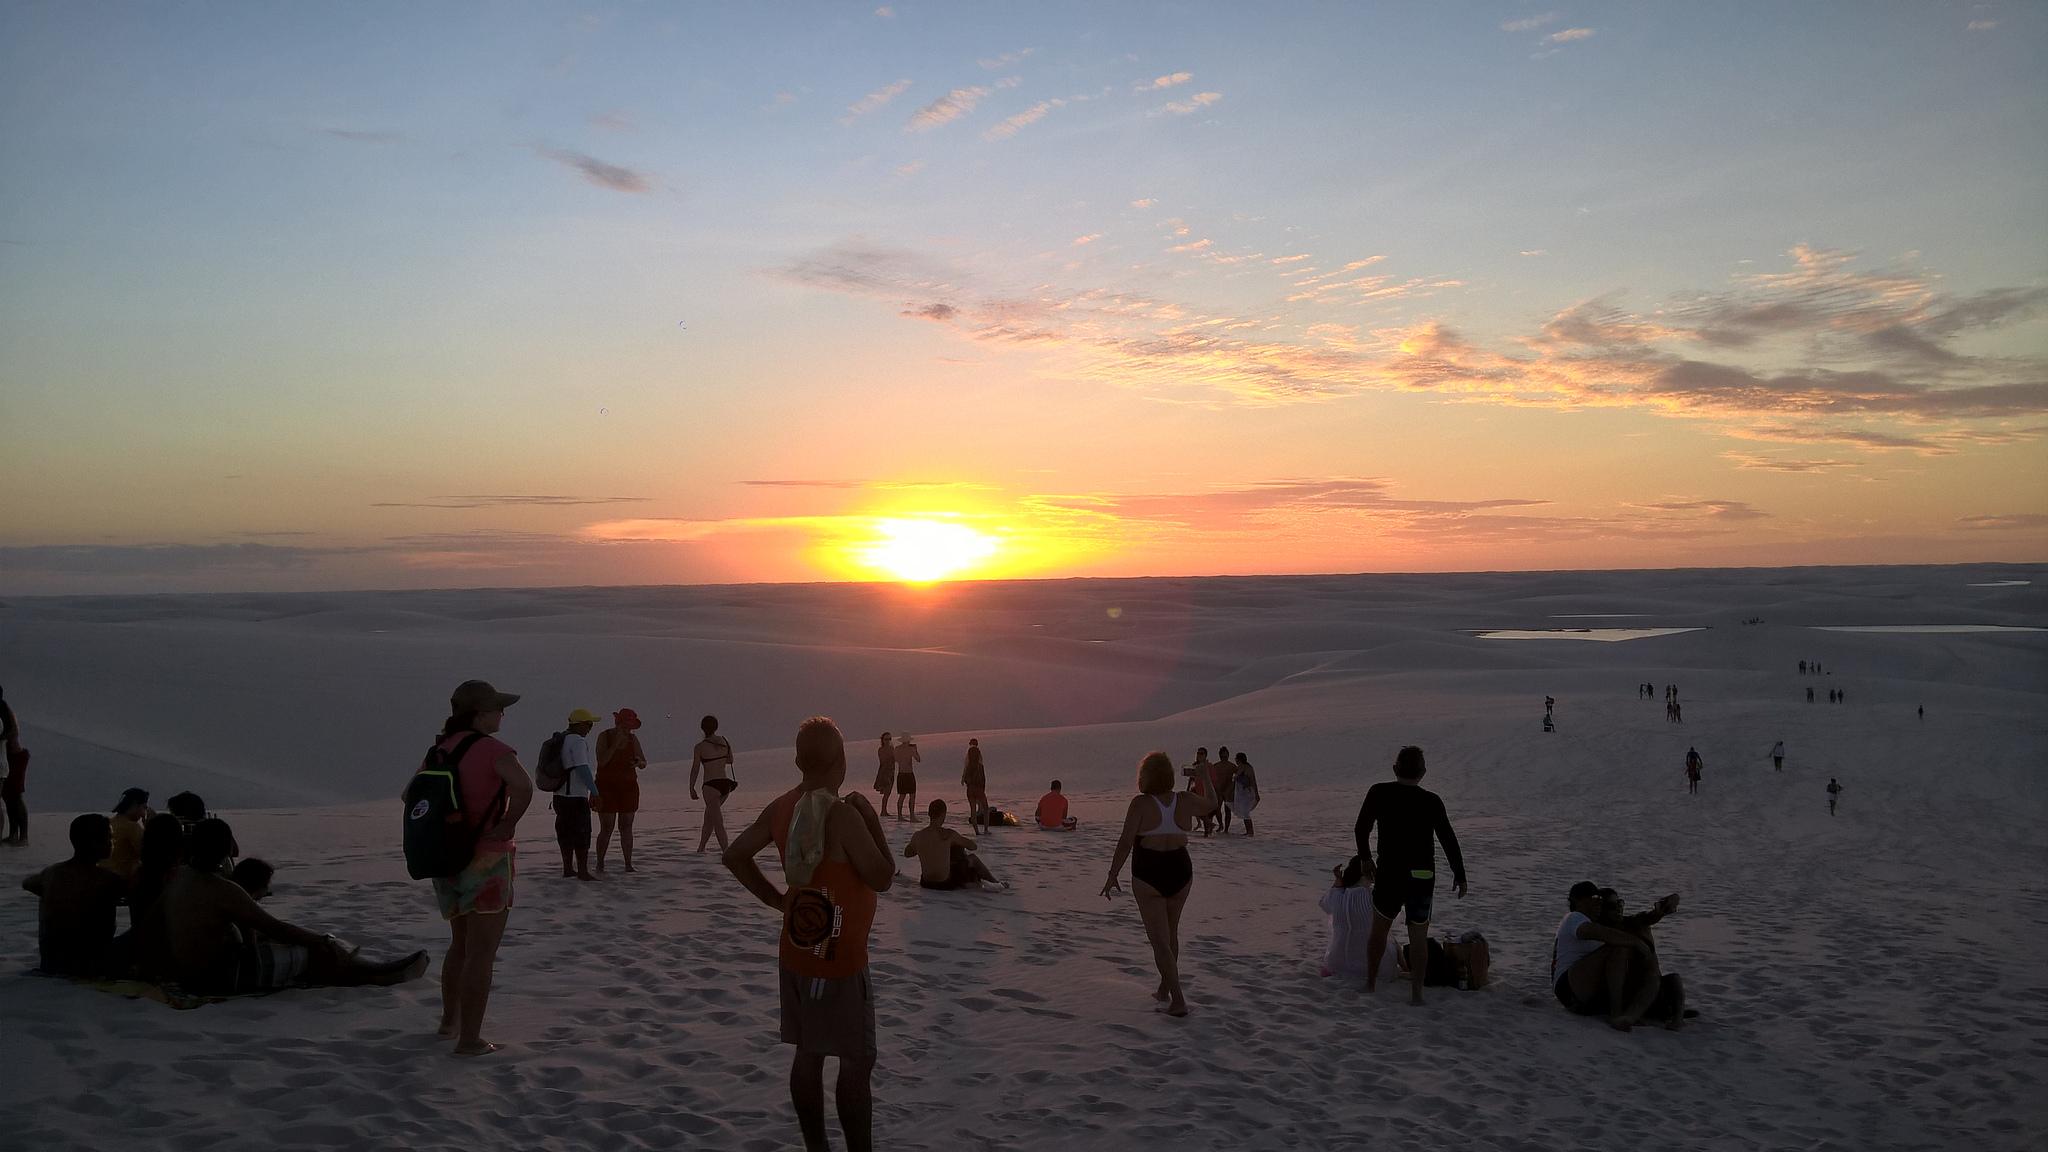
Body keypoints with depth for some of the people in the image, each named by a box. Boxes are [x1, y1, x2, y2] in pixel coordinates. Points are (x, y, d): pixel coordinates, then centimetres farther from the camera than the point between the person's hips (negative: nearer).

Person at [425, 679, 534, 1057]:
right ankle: (470, 1039, 5)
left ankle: (450, 1020, 37)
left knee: (461, 944, 25)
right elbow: (523, 787, -35)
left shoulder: (441, 750, 7)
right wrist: (508, 826, -21)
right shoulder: (493, 749, -17)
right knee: (481, 954, 1)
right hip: (487, 862, -8)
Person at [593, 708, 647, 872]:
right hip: (607, 786, -3)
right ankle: (599, 864, 10)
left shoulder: (633, 739, -1)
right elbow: (601, 761, -21)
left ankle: (628, 864, 5)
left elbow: (644, 763, 0)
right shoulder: (604, 736, -10)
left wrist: (639, 762, -24)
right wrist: (616, 743, -27)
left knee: (626, 827, 2)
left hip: (628, 787, 3)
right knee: (606, 829, -5)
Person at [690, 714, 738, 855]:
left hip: (711, 785, -5)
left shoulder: (699, 747, -8)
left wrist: (691, 789, 6)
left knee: (718, 822, -4)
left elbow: (695, 770, -5)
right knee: (709, 815, 23)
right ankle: (701, 847, 32)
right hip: (726, 783, 6)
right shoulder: (725, 742, 5)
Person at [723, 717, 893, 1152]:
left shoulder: (782, 808, 0)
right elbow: (882, 878, -19)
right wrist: (872, 819, -10)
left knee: (808, 1053, 16)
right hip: (840, 961, -8)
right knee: (857, 1062, 4)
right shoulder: (843, 815, -24)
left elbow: (735, 856, 10)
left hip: (797, 954, 8)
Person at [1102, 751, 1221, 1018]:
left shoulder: (1141, 804, -15)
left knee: (1160, 941, 2)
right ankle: (1164, 991, 35)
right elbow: (1212, 804, 17)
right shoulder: (1186, 801, -4)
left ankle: (1178, 1001, -3)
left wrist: (1113, 875, -9)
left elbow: (1125, 842, -18)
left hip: (1148, 876, -4)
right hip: (1181, 873, 5)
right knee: (1170, 932, 23)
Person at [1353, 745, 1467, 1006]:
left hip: (1389, 874, 1)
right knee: (1419, 936, 9)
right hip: (1423, 877, 0)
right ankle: (1416, 992, 7)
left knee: (1379, 928, 19)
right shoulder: (1432, 801, -7)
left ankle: (1370, 981, 28)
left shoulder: (1379, 793, -5)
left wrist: (1366, 859, 16)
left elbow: (1360, 830, 1)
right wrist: (1460, 875, 6)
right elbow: (1449, 840, -4)